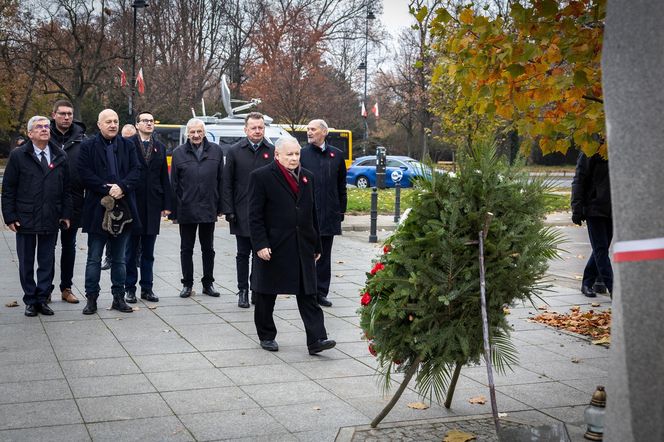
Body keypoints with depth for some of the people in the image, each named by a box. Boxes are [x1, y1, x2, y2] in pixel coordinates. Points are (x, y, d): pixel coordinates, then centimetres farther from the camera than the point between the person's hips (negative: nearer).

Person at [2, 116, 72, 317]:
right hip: (25, 219, -2)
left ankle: (42, 299, 17)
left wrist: (66, 214, 4)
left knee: (47, 262, 7)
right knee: (26, 263, 7)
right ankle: (30, 300, 17)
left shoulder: (60, 156, 7)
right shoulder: (18, 155, -2)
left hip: (51, 219, 2)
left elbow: (66, 188, 11)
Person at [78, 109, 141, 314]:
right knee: (94, 258, 4)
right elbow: (85, 173, -9)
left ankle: (118, 297, 18)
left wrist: (122, 186, -16)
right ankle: (91, 299, 10)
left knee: (119, 259, 11)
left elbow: (136, 170, 1)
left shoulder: (127, 146, 8)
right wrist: (106, 189, -16)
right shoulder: (88, 146, -1)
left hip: (123, 207, 3)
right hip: (98, 208, -3)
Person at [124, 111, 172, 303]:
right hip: (133, 203, -4)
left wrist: (166, 204, 6)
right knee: (131, 250, 4)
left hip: (153, 204, 4)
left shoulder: (160, 147, 12)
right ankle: (130, 288, 11)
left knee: (148, 251, 9)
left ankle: (147, 288, 15)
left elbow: (164, 177, 11)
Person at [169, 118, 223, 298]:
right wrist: (173, 209, -4)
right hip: (186, 209, -1)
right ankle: (187, 284, 18)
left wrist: (220, 206, 1)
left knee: (208, 249, 11)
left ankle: (208, 283, 21)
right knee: (186, 249, 8)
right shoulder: (179, 153, 0)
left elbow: (221, 180, 5)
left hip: (208, 209, 1)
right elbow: (173, 183, 0)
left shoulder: (216, 151, 2)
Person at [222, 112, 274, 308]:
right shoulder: (235, 151, 3)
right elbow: (227, 184, 3)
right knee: (243, 254, 6)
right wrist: (229, 210, -4)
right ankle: (243, 291, 15)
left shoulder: (272, 151, 3)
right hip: (242, 214, 0)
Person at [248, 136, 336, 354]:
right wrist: (260, 244, -16)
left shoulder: (307, 177, 11)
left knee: (308, 295, 0)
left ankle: (316, 339, -2)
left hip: (303, 247, 4)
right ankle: (266, 336, 24)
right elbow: (255, 215, -8)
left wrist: (316, 245, 13)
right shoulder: (261, 177, -6)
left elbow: (312, 213, 15)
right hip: (273, 247, -4)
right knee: (266, 295, 9)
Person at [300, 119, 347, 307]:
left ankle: (321, 293, 18)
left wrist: (341, 210, 7)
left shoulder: (336, 155, 8)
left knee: (324, 256, 10)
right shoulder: (302, 154, 0)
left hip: (329, 214, 3)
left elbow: (341, 185, 11)